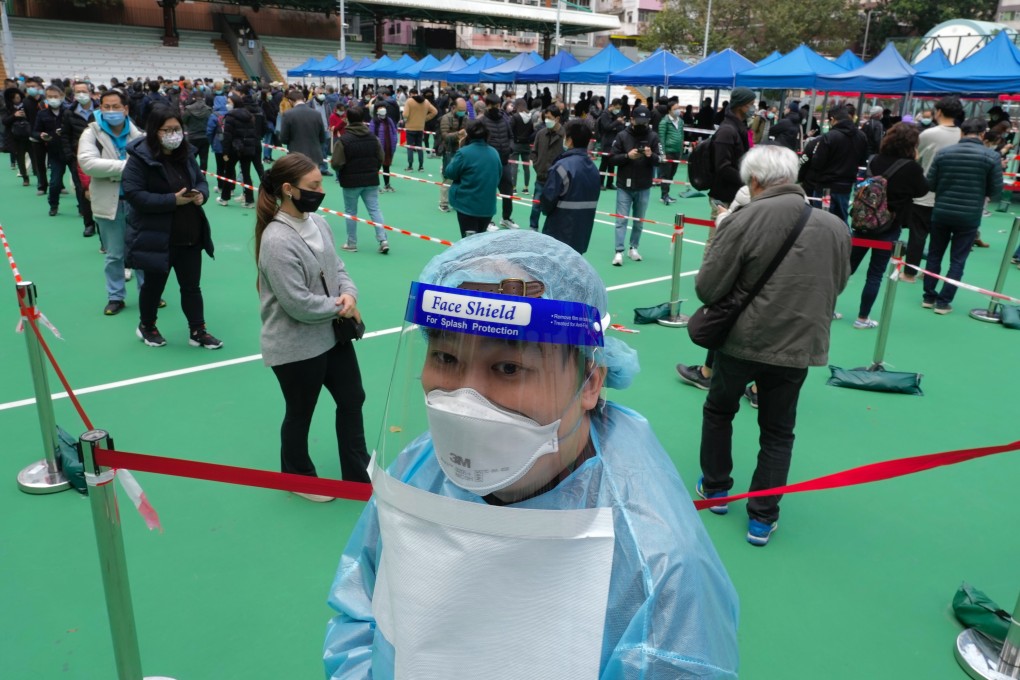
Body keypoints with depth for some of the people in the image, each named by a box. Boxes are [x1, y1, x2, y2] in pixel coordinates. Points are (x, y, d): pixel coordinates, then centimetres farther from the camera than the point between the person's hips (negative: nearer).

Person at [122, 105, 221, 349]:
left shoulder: (186, 154, 4)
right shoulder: (139, 158, -14)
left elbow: (201, 181, 14)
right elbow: (134, 194, -21)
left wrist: (201, 194, -10)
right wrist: (173, 200, -25)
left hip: (190, 236, 5)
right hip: (156, 237, -5)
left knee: (192, 286, 11)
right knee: (154, 284, 13)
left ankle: (198, 331, 21)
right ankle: (146, 327, 35)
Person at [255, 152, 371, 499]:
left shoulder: (317, 222, -1)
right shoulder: (277, 241, -26)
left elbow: (338, 268, 9)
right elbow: (299, 304, -27)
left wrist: (349, 293, -13)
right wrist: (340, 306, -13)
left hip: (332, 334, 8)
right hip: (296, 347, -8)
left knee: (352, 399, 18)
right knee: (300, 415, 14)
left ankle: (358, 474, 37)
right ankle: (299, 479, 40)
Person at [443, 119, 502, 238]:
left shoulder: (464, 152, -13)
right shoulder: (494, 153, 4)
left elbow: (449, 173, -2)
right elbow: (498, 177, 15)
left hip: (467, 205, -5)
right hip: (488, 206, 5)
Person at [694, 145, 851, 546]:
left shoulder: (744, 220, -16)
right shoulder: (835, 227, -1)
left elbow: (707, 289, -15)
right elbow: (836, 286, 12)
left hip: (741, 341, -2)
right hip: (798, 347, 3)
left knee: (719, 411, 23)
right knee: (777, 432, 16)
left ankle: (715, 489, 36)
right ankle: (762, 518, 21)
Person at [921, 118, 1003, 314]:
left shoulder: (943, 152, -4)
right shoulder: (992, 156, -8)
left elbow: (930, 184, -1)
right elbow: (996, 189, -3)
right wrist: (982, 195, 18)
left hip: (941, 213, 2)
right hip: (969, 216, -2)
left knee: (934, 255, 16)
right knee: (957, 261, 7)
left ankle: (929, 297, 20)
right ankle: (943, 302, 7)